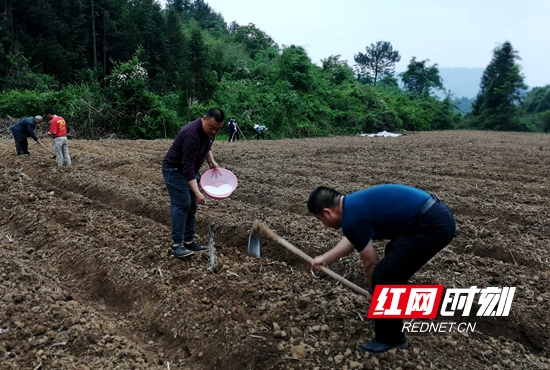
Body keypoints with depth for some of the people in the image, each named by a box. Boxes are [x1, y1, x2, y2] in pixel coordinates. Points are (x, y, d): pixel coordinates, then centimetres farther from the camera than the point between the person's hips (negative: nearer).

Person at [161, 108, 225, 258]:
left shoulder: (209, 130, -6)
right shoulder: (192, 135, -33)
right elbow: (187, 167, -35)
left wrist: (212, 161, 1)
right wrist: (197, 192, -40)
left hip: (189, 169, 9)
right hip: (174, 170, -9)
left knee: (191, 206, 7)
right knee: (182, 205, -17)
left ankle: (189, 241, 14)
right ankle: (177, 245, -15)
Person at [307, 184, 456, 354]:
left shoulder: (352, 218, -12)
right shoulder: (355, 203, 16)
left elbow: (370, 263, 0)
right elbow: (352, 239, 33)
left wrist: (374, 291, 17)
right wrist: (325, 258, 40)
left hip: (431, 226, -10)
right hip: (438, 215, 10)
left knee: (384, 276, -2)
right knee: (393, 255, 29)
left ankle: (390, 338, 15)